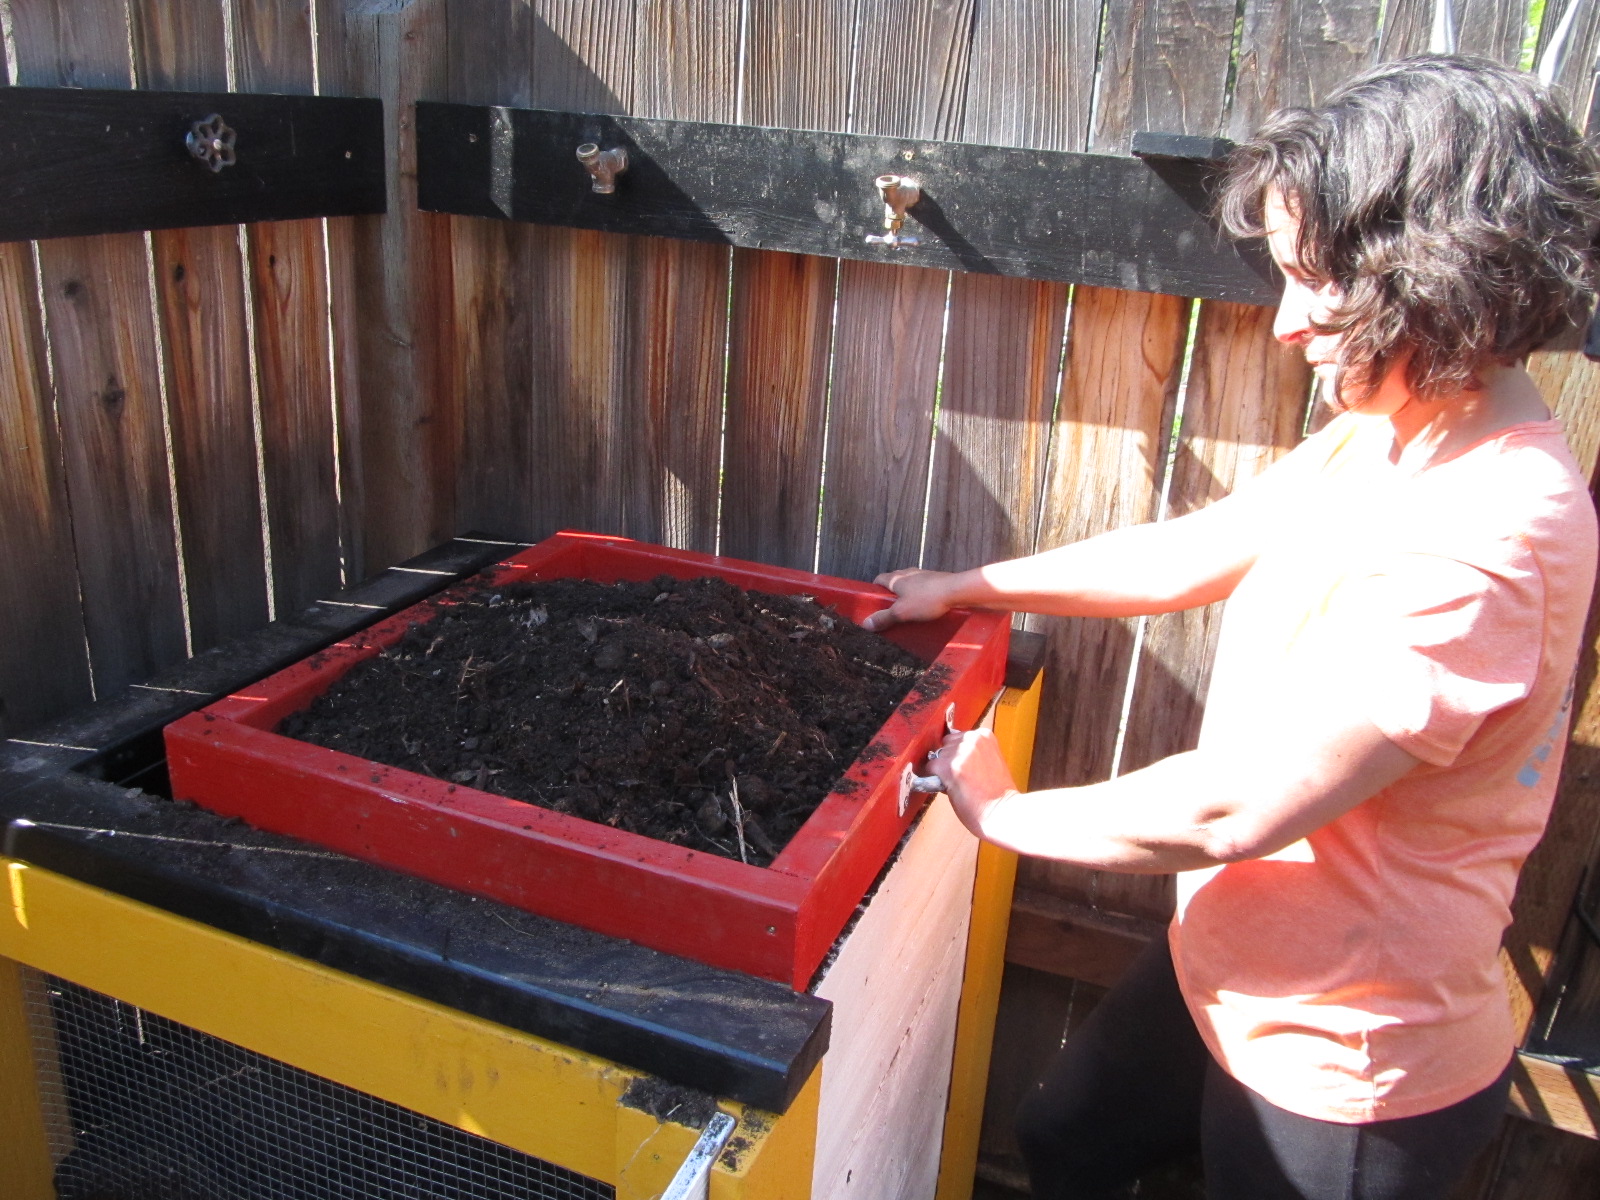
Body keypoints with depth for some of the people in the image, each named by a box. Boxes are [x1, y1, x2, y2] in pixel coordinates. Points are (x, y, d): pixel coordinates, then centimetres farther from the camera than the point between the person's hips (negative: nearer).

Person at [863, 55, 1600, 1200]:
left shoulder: (1481, 539, -32)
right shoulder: (1380, 434, -3)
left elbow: (1237, 807, -32)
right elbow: (1185, 554, 6)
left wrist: (1003, 811, -17)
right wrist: (968, 586, 9)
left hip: (1347, 1072, -7)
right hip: (1229, 964, 8)